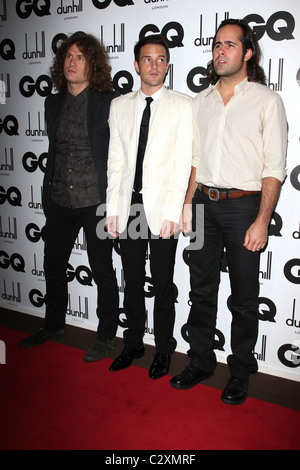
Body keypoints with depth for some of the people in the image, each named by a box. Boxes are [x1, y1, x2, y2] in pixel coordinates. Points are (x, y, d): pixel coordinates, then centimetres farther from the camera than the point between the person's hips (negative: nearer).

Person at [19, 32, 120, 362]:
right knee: (53, 266, 16)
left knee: (102, 270, 6)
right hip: (60, 201, 6)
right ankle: (53, 326, 38)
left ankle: (106, 335, 24)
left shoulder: (109, 101, -6)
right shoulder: (53, 103, 10)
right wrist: (47, 193, 16)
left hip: (96, 201, -5)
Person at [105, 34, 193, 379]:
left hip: (162, 207, -3)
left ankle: (163, 350, 24)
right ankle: (133, 344, 30)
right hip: (129, 205, 4)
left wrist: (172, 213, -13)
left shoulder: (183, 106, -1)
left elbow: (183, 163, -6)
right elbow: (115, 161, 8)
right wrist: (112, 209, 3)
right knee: (132, 280, 13)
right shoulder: (119, 105, 10)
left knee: (162, 283, 6)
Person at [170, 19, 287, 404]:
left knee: (244, 298, 6)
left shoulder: (266, 101, -3)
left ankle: (240, 372, 24)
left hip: (243, 204, -4)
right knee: (201, 289, 12)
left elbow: (274, 168, -7)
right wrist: (189, 204, 9)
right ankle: (200, 361, 29)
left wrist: (262, 222, -14)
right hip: (204, 202, 5)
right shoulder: (202, 100, 11)